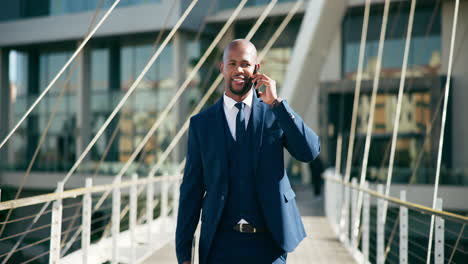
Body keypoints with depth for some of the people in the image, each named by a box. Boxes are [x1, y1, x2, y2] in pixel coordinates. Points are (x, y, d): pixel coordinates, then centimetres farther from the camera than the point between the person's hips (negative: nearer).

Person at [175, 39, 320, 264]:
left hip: (268, 243, 0)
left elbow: (310, 152, -10)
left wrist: (276, 102, -13)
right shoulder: (201, 123, 4)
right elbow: (191, 190, 3)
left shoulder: (275, 114, 5)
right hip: (221, 243, 0)